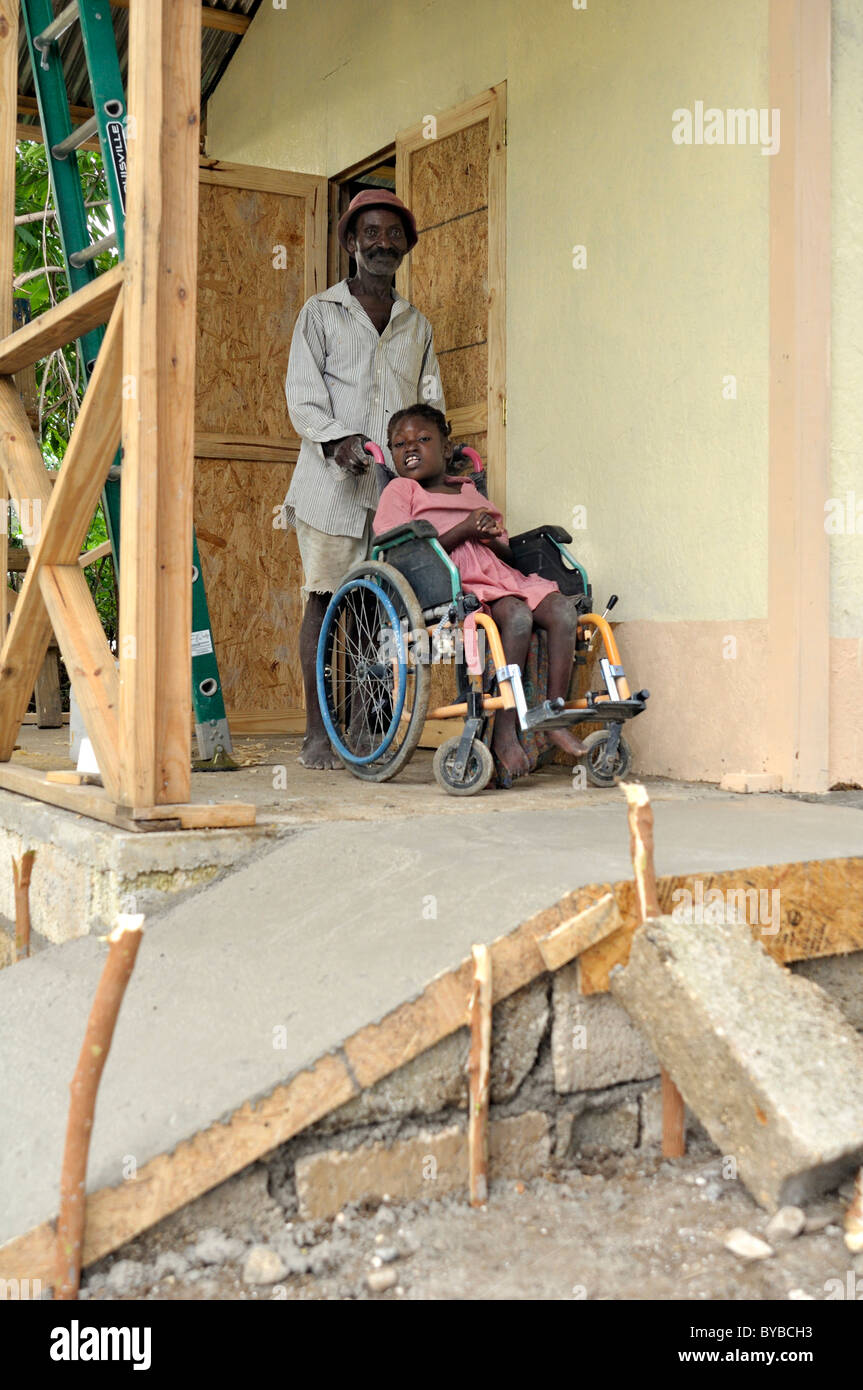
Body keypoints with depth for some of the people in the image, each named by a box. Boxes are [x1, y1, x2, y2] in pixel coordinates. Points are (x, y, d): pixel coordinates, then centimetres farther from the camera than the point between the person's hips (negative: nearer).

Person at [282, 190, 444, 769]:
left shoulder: (417, 325, 22)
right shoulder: (321, 312, 11)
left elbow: (431, 404, 19)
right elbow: (304, 395, 1)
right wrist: (339, 439, -17)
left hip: (397, 483, 3)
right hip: (332, 481, -3)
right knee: (324, 599, -4)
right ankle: (318, 734, 1)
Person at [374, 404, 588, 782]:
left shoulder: (470, 491, 29)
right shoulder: (400, 490, 13)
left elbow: (509, 553, 26)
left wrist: (494, 539, 1)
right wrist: (464, 530, -7)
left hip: (501, 578, 6)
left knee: (562, 608, -21)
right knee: (516, 616, -34)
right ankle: (504, 732, -29)